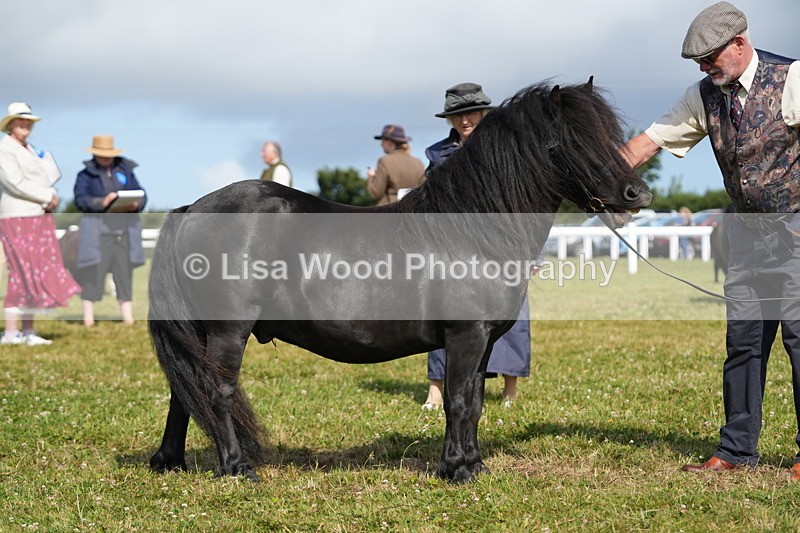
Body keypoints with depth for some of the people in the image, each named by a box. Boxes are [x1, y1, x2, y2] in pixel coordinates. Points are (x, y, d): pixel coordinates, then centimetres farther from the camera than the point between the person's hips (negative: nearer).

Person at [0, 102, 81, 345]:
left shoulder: (30, 150, 19)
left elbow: (45, 180, 19)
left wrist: (52, 198, -3)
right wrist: (47, 197, -13)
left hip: (39, 219, 9)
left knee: (36, 274, 6)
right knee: (22, 274, -11)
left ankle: (28, 331, 7)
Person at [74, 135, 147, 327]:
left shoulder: (125, 171, 18)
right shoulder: (86, 175, 7)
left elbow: (141, 195, 14)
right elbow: (81, 199, -7)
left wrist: (135, 204, -9)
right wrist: (102, 202, -22)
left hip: (124, 230, 3)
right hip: (97, 230, -3)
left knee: (125, 272, 3)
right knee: (93, 272, -6)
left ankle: (128, 316, 6)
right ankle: (88, 317, -1)